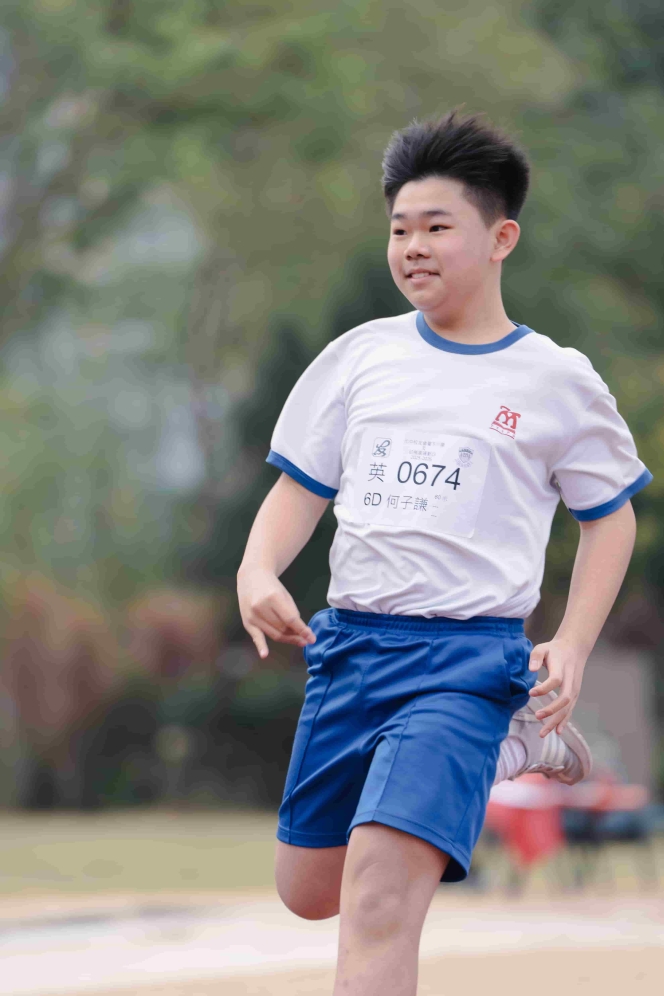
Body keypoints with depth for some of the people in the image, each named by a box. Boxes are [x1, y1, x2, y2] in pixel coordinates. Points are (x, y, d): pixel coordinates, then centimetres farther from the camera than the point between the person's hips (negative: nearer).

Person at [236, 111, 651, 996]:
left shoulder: (557, 380, 1)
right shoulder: (360, 356, 8)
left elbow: (609, 517, 10)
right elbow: (300, 489, 11)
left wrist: (574, 644, -3)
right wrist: (258, 572, -9)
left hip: (470, 655, -5)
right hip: (348, 645, 5)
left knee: (378, 892, -24)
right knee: (308, 892, 15)